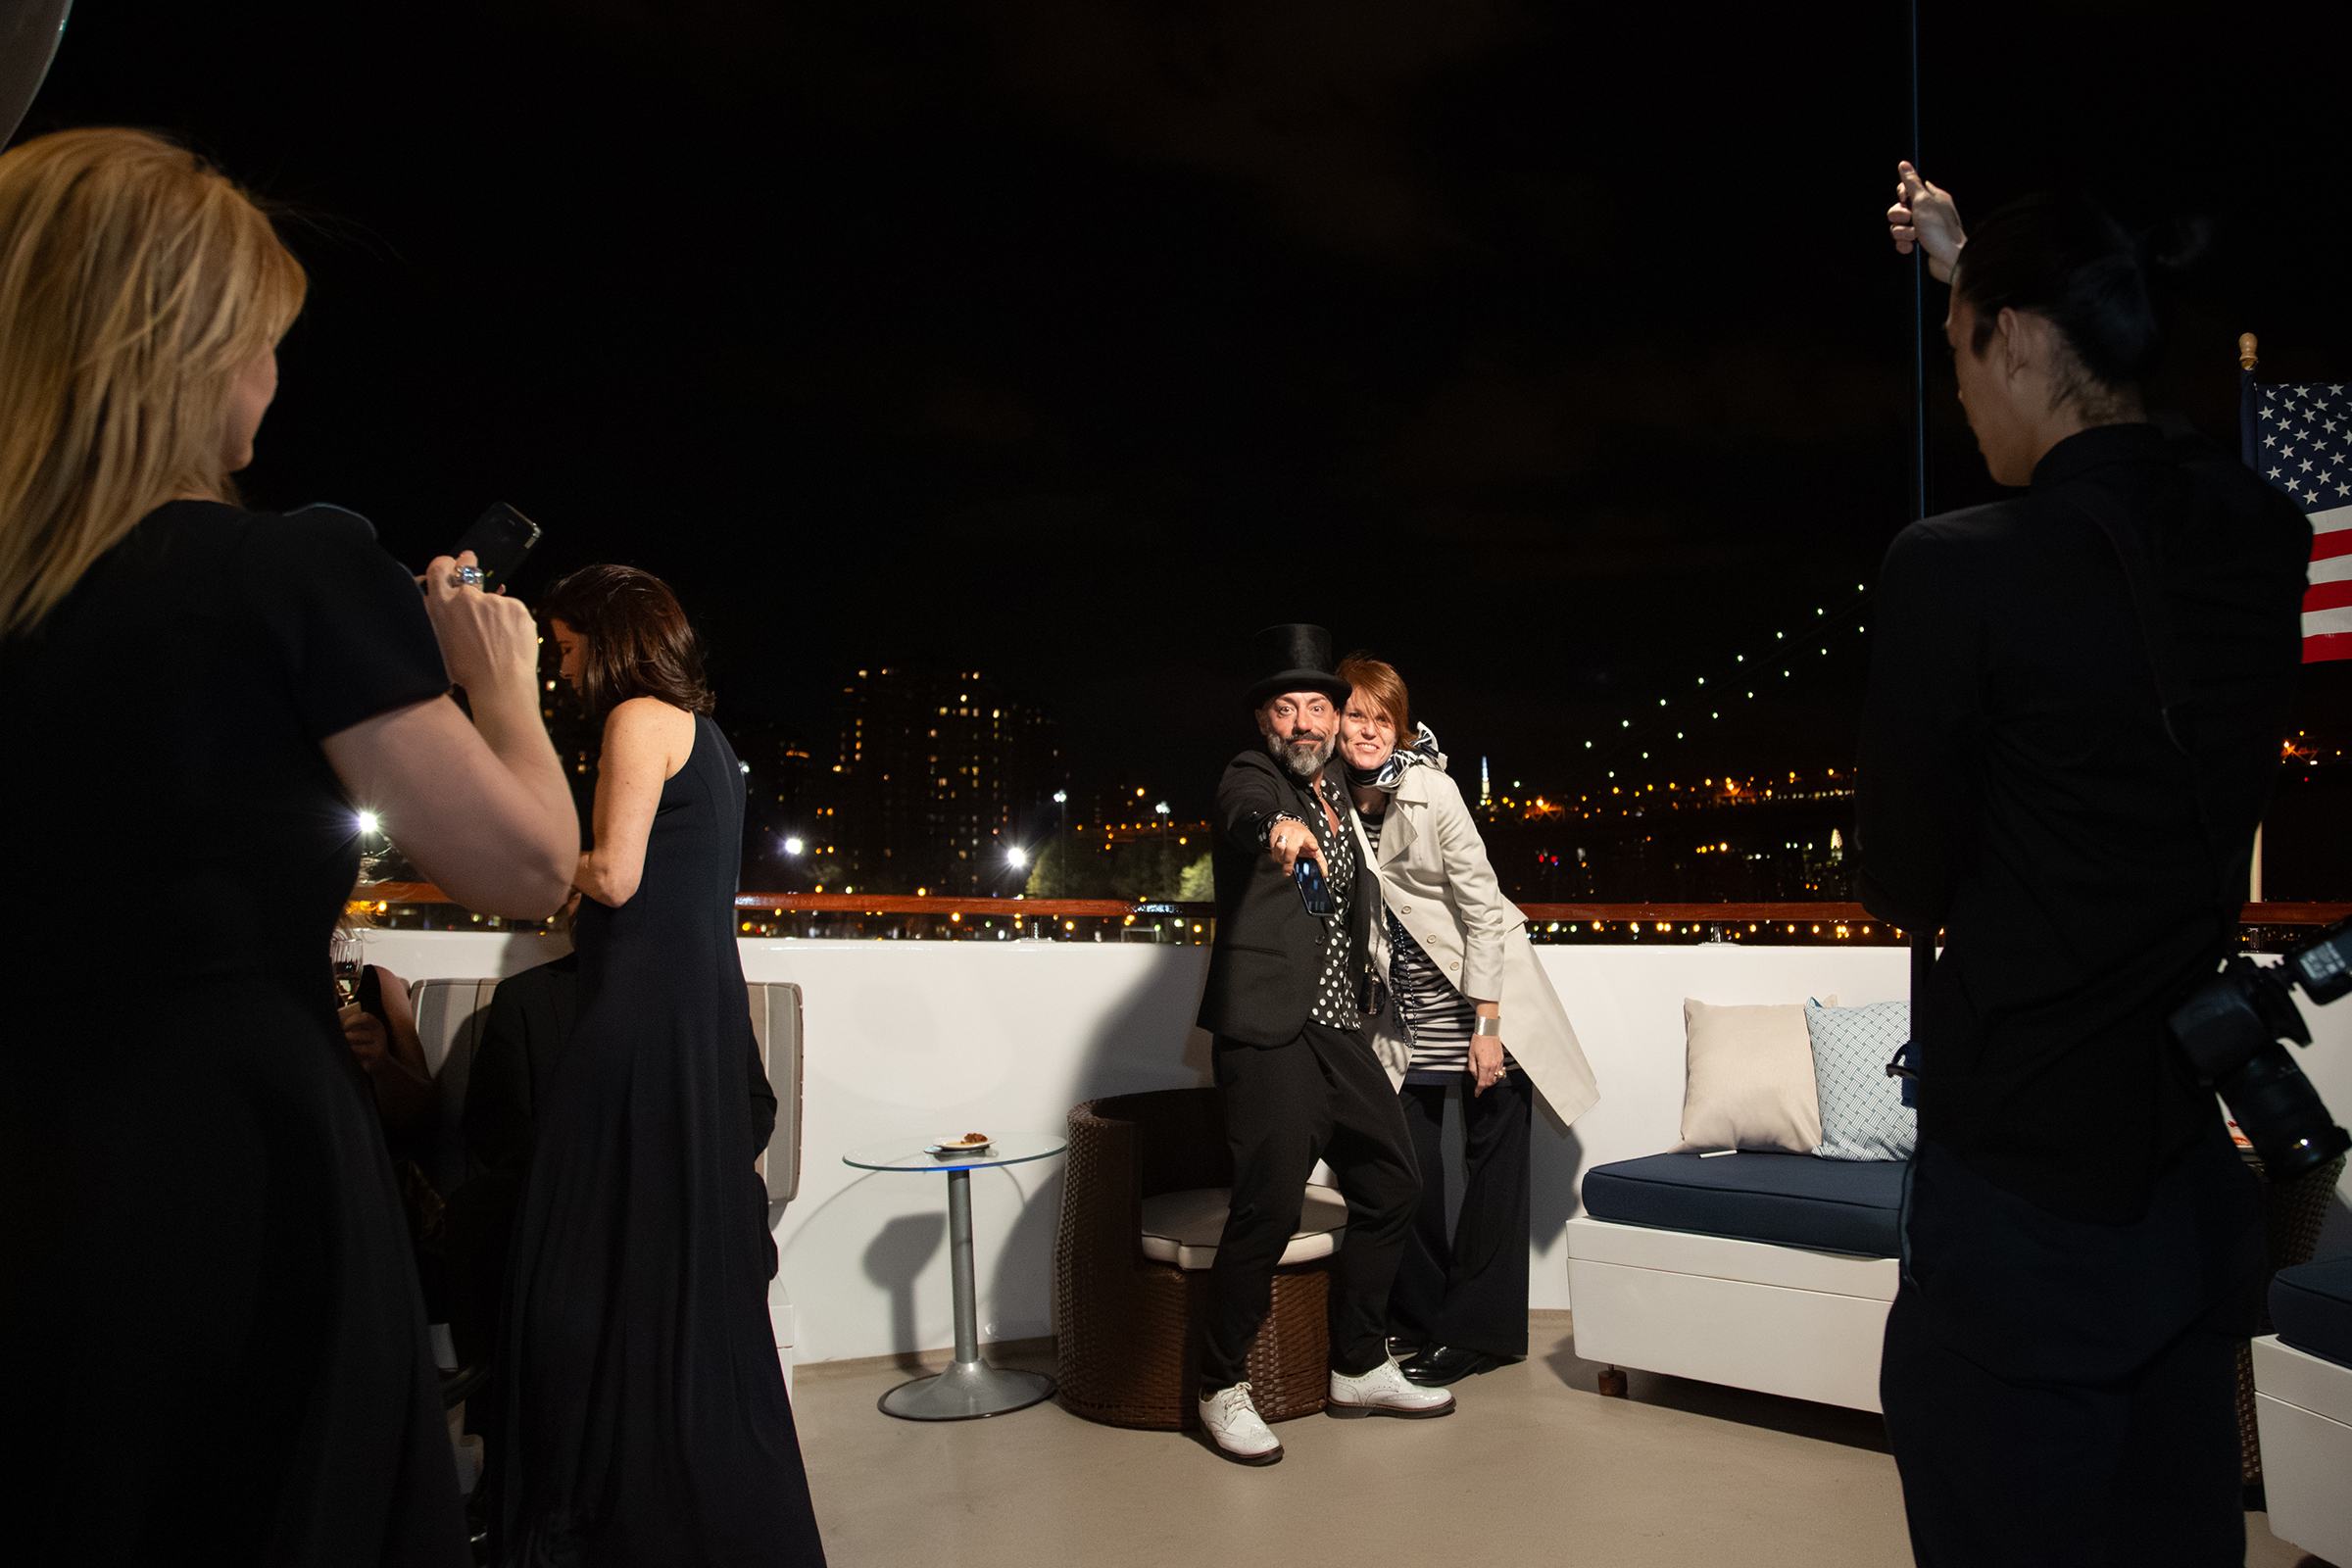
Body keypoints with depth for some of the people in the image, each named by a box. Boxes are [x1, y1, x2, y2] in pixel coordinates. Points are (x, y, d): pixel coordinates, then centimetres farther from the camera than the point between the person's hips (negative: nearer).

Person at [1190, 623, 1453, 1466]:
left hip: (1340, 1029, 8)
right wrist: (1281, 828, -54)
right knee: (1269, 1208, -11)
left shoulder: (1338, 790, 16)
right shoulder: (1248, 777, -7)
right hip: (1271, 1028, -8)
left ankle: (1358, 1369, 29)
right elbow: (1250, 818, -34)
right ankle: (1222, 1389, 9)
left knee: (1392, 1184, 13)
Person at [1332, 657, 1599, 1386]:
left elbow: (1480, 902, -16)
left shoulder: (1432, 791, -18)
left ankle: (1479, 1329, 13)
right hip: (1407, 1002, 4)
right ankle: (1420, 1317, 22)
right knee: (1408, 1161, 3)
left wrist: (1487, 1024, -16)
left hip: (1485, 987, -4)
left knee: (1494, 1159, 1)